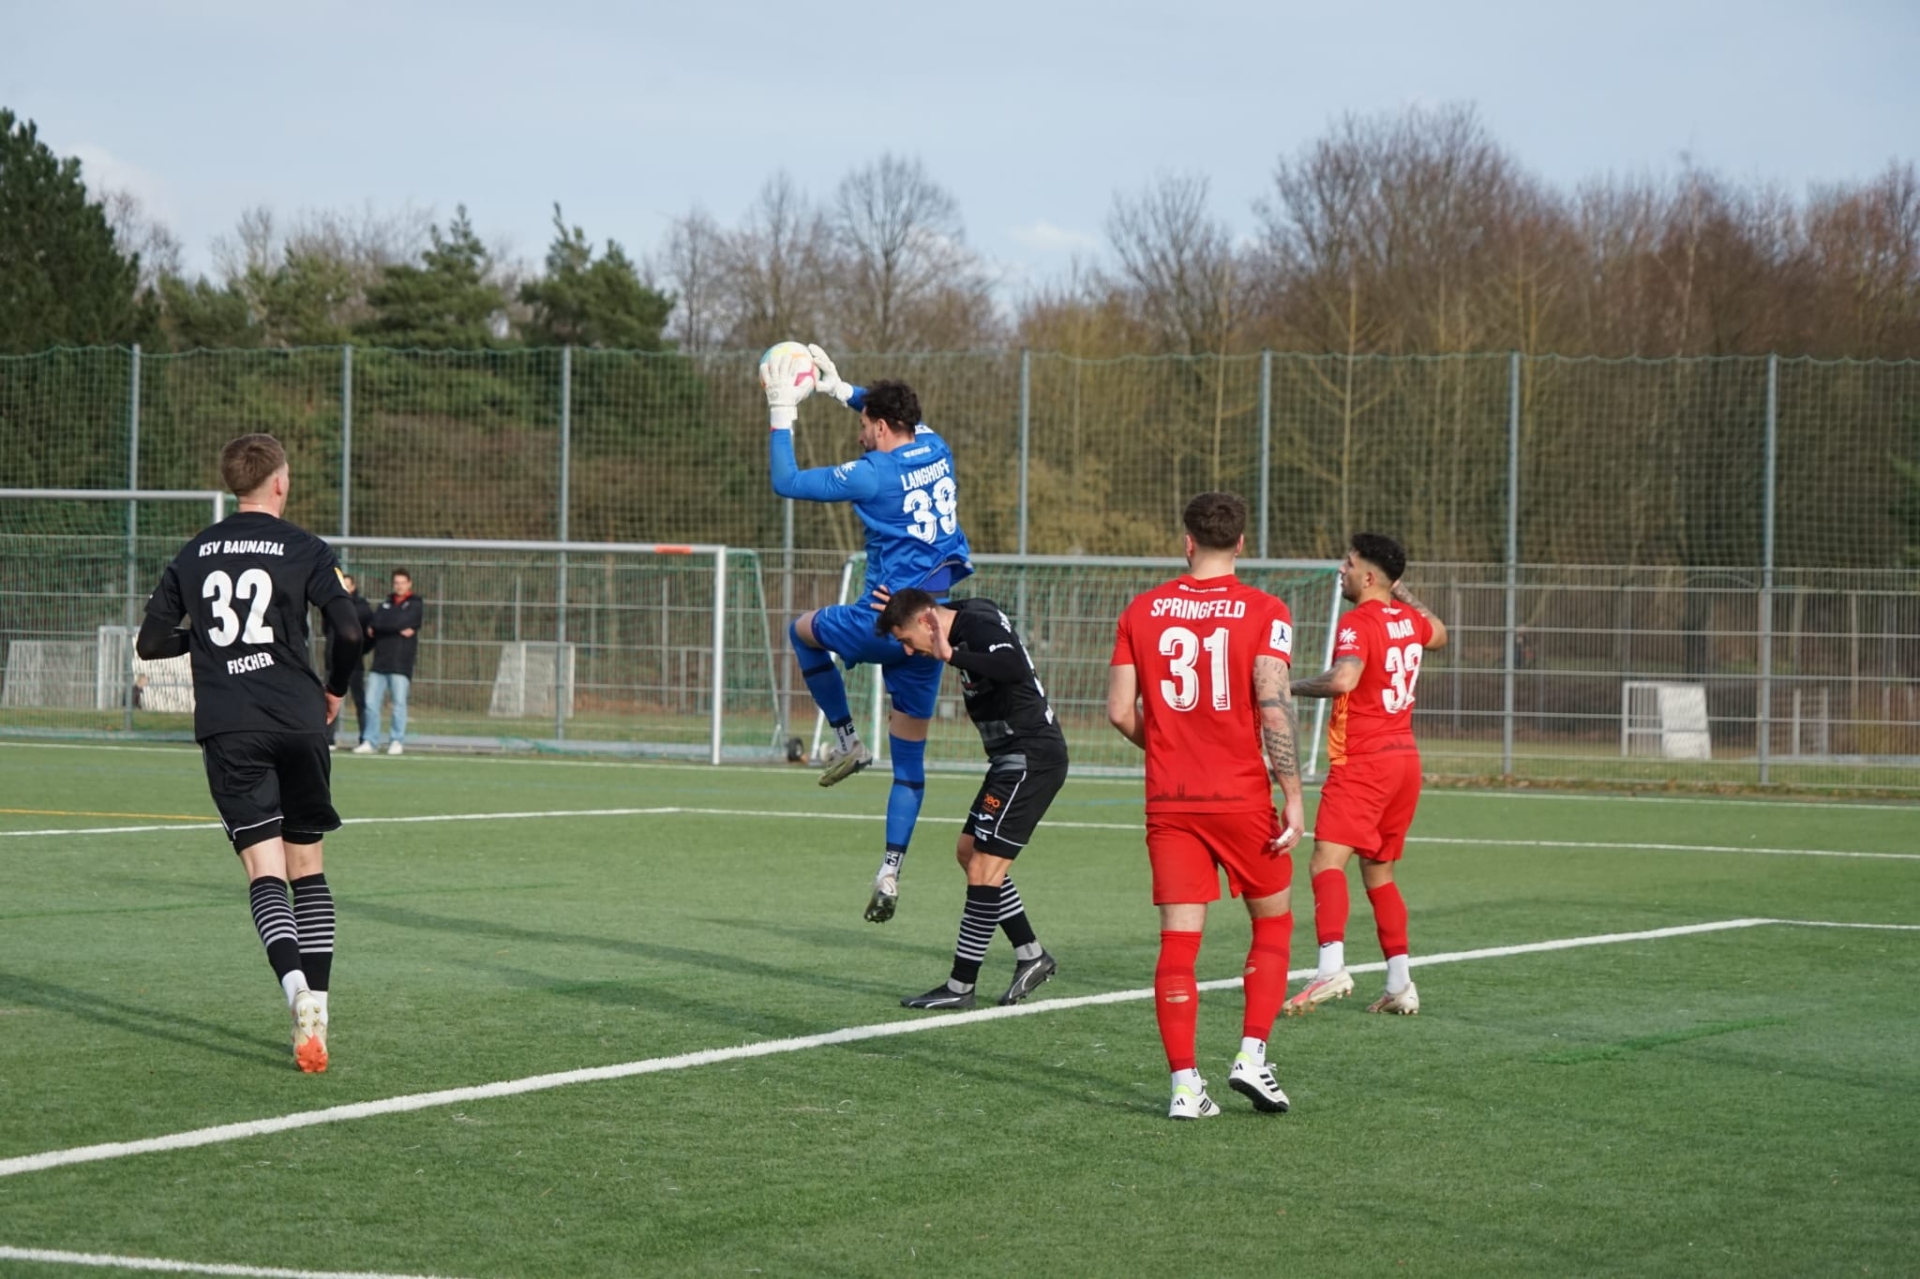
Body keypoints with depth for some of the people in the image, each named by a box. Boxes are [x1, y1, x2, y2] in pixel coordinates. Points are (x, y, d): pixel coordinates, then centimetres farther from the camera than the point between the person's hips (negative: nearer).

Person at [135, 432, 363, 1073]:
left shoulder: (194, 554, 11)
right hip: (298, 723, -1)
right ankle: (315, 1010, 4)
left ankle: (296, 986, -32)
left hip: (228, 729, 1)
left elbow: (151, 640, 11)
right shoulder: (304, 550, 2)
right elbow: (349, 630, -9)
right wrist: (336, 689, 10)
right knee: (307, 868, 11)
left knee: (264, 871, -6)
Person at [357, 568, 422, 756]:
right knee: (371, 702, 1)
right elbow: (373, 625, 3)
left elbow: (401, 622, -12)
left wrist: (379, 628, -3)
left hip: (401, 662, -5)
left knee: (399, 702, -4)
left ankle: (396, 741, 3)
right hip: (380, 661, 5)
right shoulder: (386, 603, 17)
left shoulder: (415, 605, 3)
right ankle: (369, 741, 6)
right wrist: (398, 630, -10)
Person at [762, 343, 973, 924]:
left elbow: (786, 482, -6)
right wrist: (838, 387, 36)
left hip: (887, 623, -6)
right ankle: (890, 872, 4)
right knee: (910, 757, 11)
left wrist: (782, 412, 1)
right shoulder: (935, 451, 7)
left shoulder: (875, 474, -12)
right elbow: (901, 418, 32)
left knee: (804, 629, 26)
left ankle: (847, 740, 18)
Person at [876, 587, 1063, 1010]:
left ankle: (960, 987, -6)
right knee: (969, 852, 18)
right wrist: (898, 609, 21)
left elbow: (1015, 667, -37)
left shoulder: (977, 626, -18)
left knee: (984, 867, -9)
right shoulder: (966, 617, 10)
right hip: (1014, 758, 11)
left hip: (1031, 759, -11)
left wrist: (951, 656, -35)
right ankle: (1031, 955, 23)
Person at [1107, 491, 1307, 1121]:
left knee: (1179, 939, 2)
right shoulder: (1264, 613, -6)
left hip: (1168, 802, 2)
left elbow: (1120, 711, 1)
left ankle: (1185, 1085, -2)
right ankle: (1252, 1054, 4)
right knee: (1273, 922, 16)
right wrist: (1293, 796, -11)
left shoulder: (1142, 611, 3)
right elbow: (1274, 708, -15)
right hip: (1242, 797, -2)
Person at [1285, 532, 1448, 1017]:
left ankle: (1332, 965, -36)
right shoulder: (1409, 618, 11)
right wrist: (1405, 592, 39)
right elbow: (1438, 635, 36)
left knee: (1327, 860, -18)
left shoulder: (1357, 622, -13)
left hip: (1363, 762, -9)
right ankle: (1400, 985, 15)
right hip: (1405, 756, 9)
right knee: (1379, 872, 17)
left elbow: (1343, 678, -31)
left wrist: (1293, 687, -16)